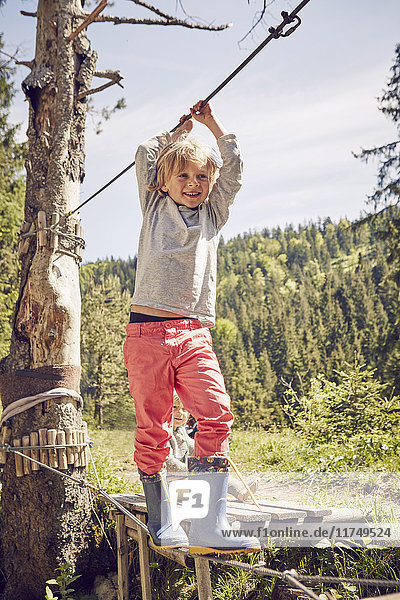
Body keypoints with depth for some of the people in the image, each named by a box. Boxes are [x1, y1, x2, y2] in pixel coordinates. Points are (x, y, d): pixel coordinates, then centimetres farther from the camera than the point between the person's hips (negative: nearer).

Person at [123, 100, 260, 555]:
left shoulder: (213, 215, 21)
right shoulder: (155, 209, 16)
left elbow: (233, 165, 18)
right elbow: (146, 155, 14)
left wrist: (213, 125, 28)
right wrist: (181, 129, 28)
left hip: (194, 335, 2)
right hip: (147, 331, -2)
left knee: (216, 415, -15)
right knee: (153, 430, -3)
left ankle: (206, 531, -14)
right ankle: (161, 525, 11)